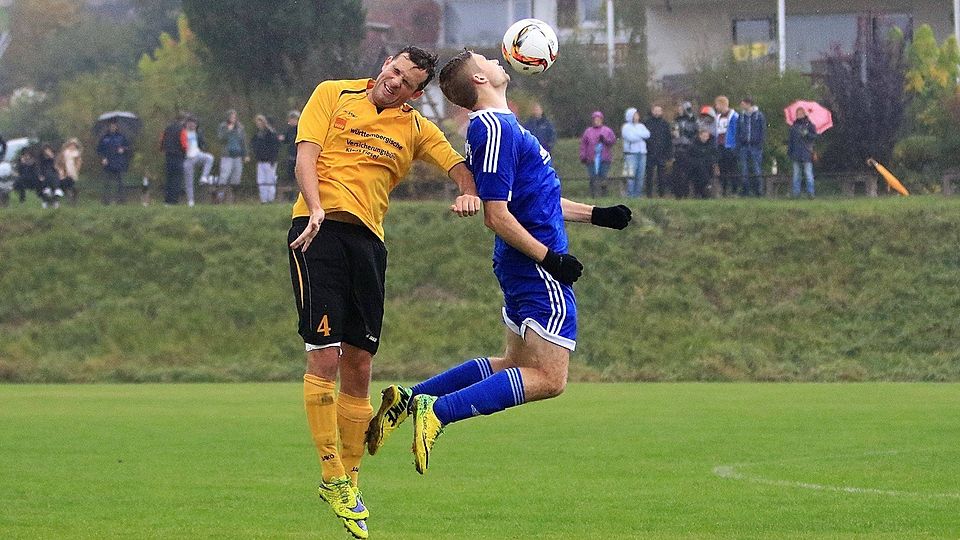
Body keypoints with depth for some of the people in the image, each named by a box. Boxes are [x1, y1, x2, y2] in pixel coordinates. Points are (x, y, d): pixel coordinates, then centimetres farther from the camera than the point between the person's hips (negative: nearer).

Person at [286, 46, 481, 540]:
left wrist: (468, 193, -12)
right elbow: (305, 155, -1)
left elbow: (459, 165, 12)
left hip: (368, 239, 4)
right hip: (319, 232, -4)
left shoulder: (416, 128, 17)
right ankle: (331, 476, -6)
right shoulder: (333, 95, 8)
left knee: (359, 366, 3)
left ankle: (349, 477, 13)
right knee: (325, 356, -12)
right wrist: (316, 208, -18)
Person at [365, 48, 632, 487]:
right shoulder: (495, 129, -17)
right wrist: (550, 258, -18)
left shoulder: (500, 126, 15)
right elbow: (497, 215, -21)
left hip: (523, 269, 10)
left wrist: (596, 216, 24)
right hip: (538, 271, -10)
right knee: (548, 379, -10)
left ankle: (409, 399, 16)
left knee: (517, 365, 19)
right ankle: (438, 412, -15)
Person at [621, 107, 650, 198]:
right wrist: (641, 136, 0)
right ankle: (630, 195, -8)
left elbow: (647, 135, 1)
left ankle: (638, 194, 7)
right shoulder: (626, 127, 2)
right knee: (631, 176, -10)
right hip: (631, 153, -5)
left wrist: (637, 132, -6)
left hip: (642, 153, 5)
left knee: (640, 176, 2)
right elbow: (631, 138, -13)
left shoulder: (641, 126, 18)